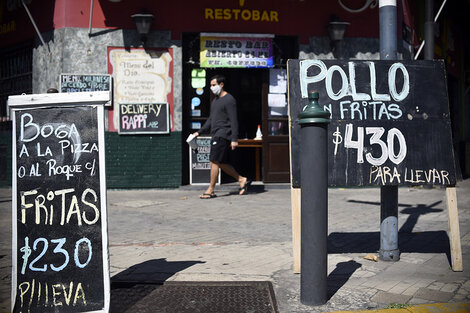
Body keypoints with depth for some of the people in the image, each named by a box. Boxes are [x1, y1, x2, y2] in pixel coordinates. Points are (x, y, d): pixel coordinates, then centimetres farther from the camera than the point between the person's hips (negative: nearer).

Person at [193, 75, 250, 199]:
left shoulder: (229, 100, -8)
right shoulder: (215, 100, 20)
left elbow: (233, 121, -13)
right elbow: (210, 119, 26)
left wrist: (234, 139, -19)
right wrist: (199, 132, 20)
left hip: (223, 135, -9)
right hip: (216, 136, 9)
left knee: (214, 162, -9)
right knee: (222, 163, 9)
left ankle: (211, 190, -3)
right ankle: (242, 180, 19)